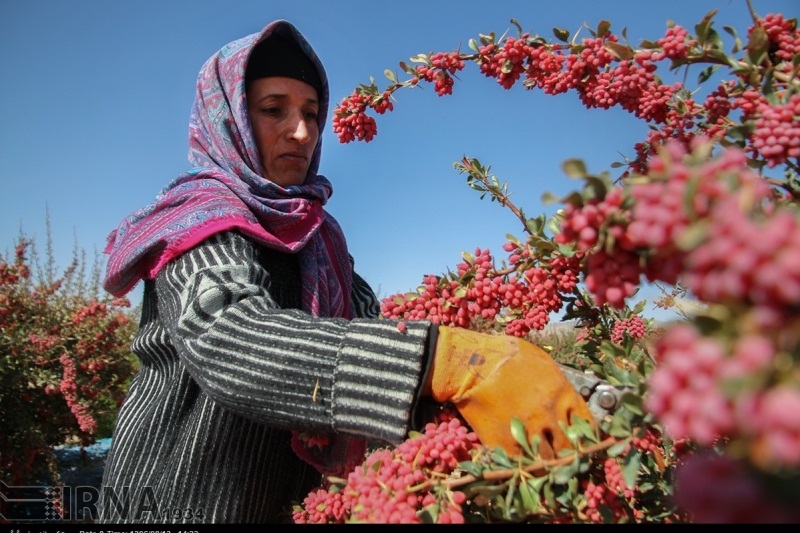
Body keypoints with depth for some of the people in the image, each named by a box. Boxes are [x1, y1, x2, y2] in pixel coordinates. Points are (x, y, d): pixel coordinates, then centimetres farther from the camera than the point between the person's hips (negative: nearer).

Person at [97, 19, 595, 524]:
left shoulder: (314, 236, 6)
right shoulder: (199, 220, -16)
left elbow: (373, 329, -8)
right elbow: (227, 339, -36)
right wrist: (447, 361, -48)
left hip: (284, 501, 7)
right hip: (183, 502, -6)